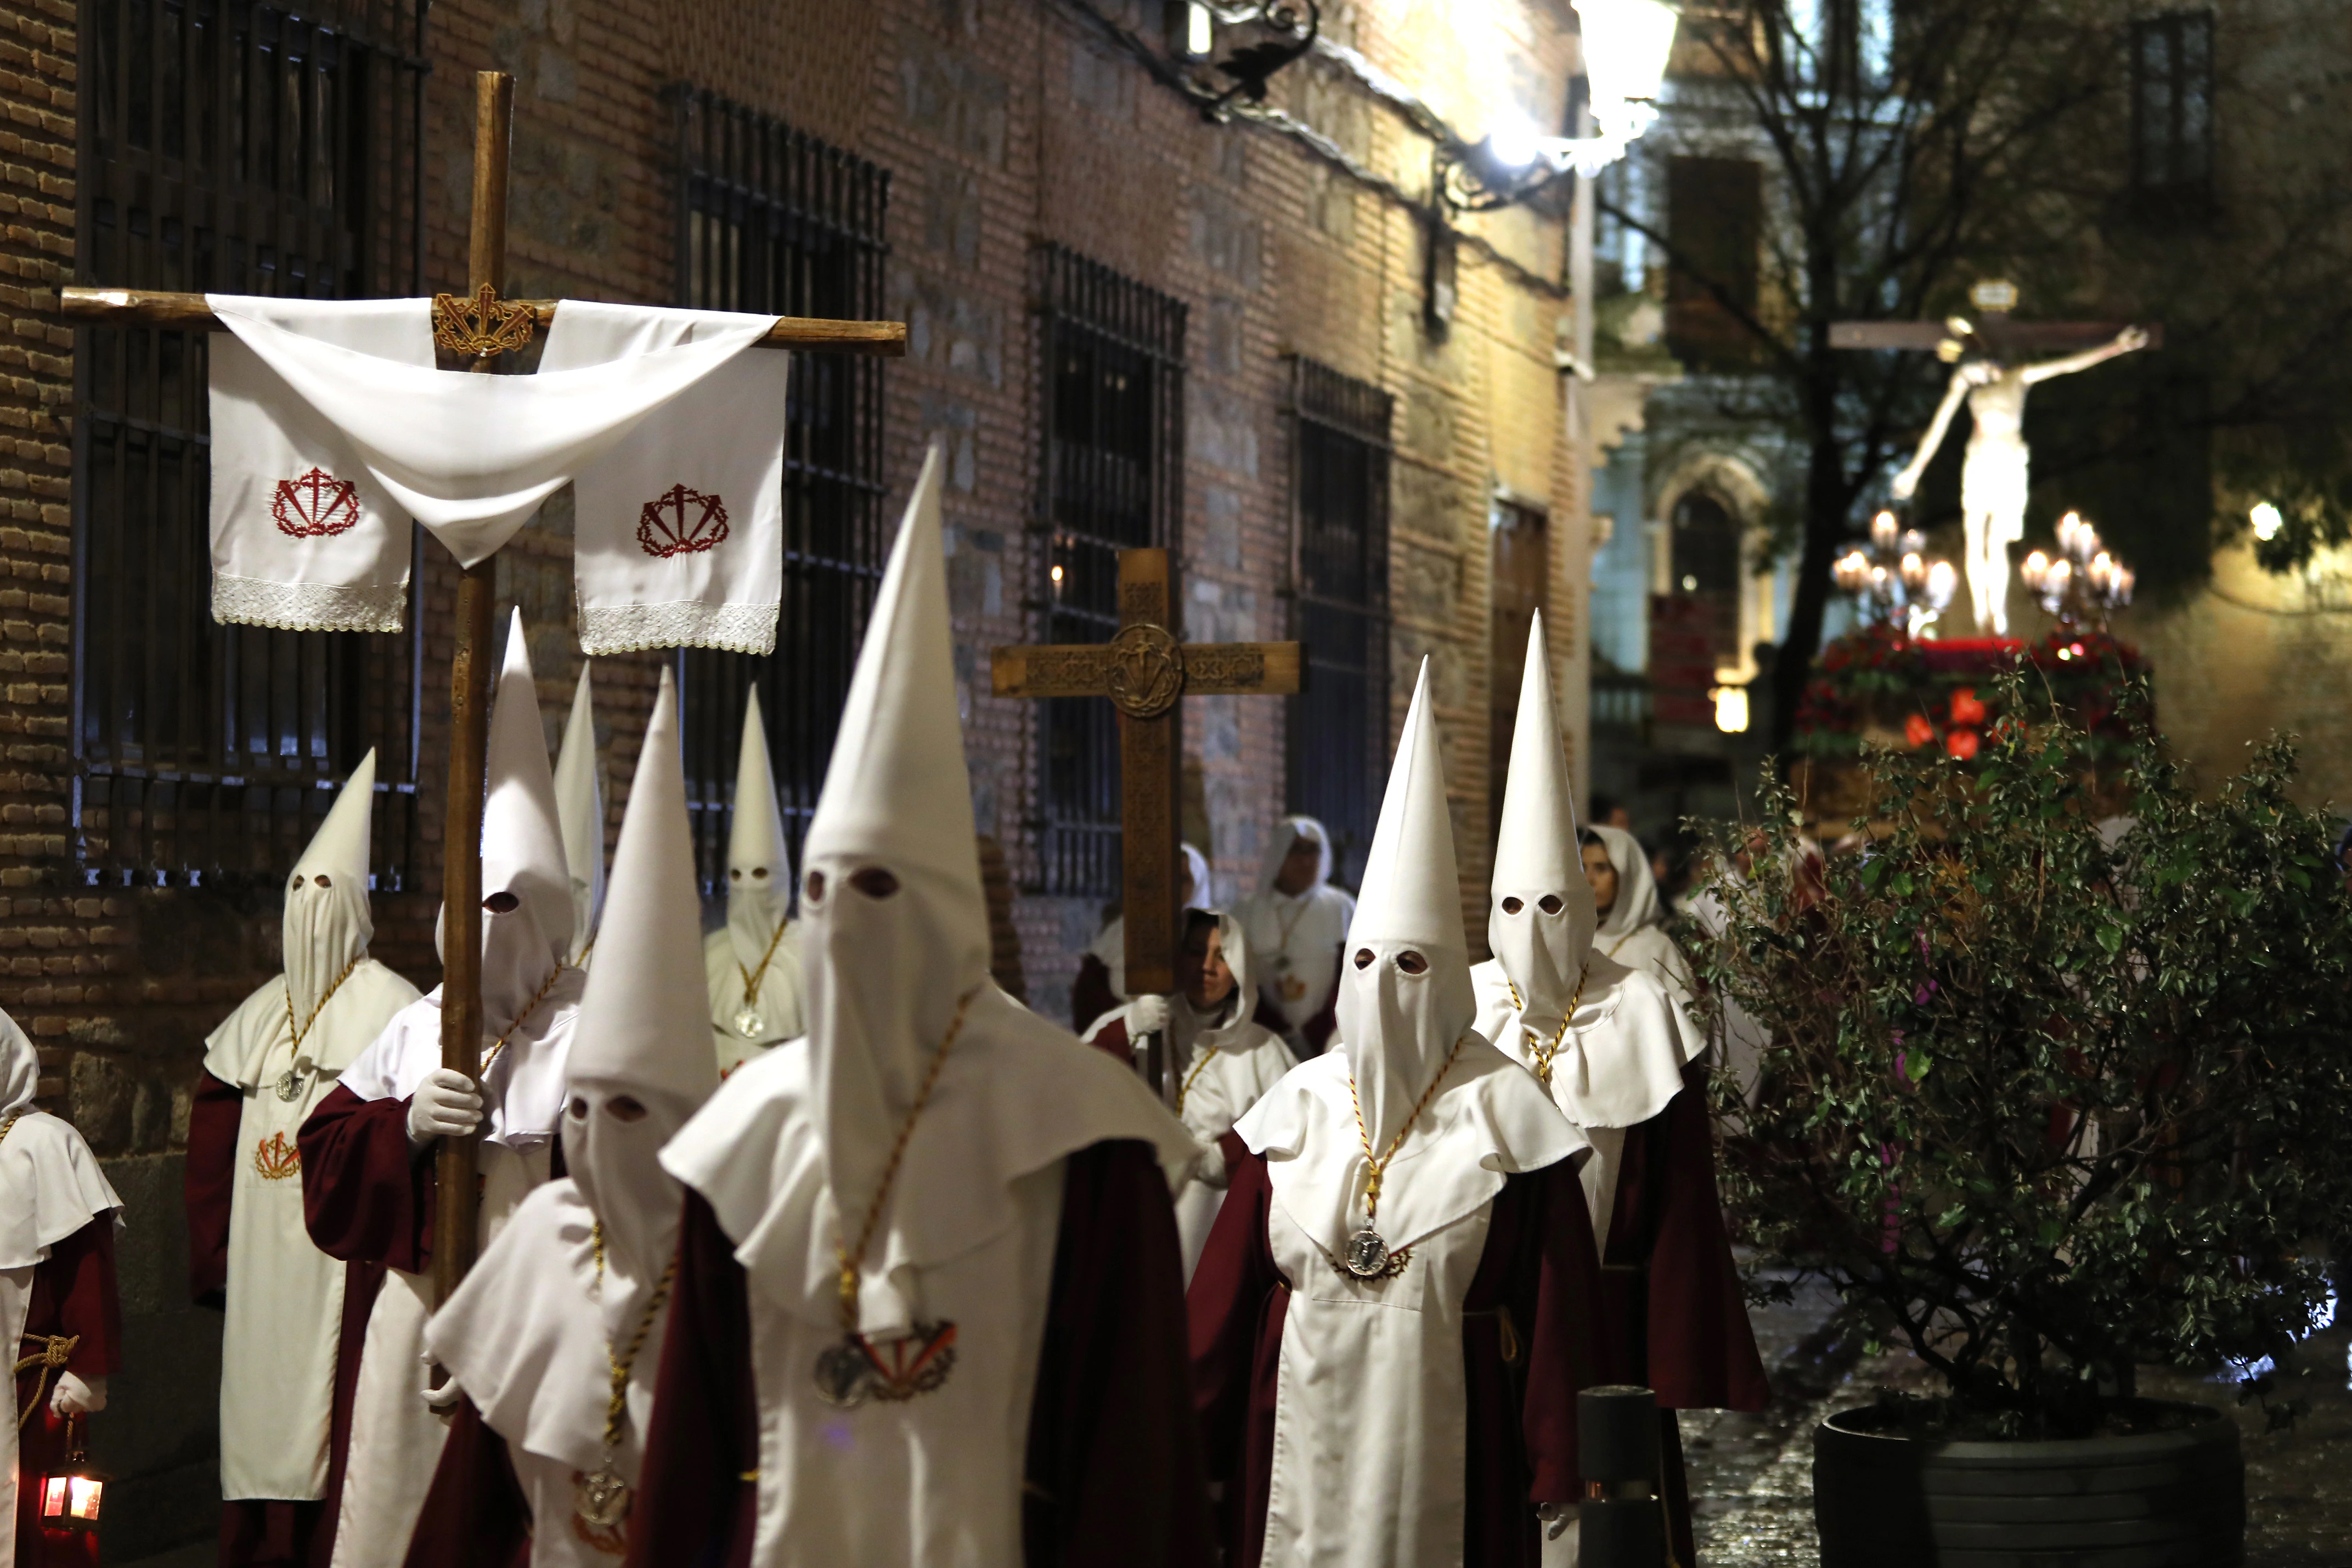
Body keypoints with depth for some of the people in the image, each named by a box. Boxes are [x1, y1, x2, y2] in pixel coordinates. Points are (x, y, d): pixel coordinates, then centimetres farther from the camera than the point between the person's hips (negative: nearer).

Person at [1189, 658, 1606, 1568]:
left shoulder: (1500, 1108, -3)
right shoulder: (1303, 1102, 5)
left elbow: (1556, 1297, -4)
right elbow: (1230, 1280, 6)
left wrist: (1557, 1461, -6)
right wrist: (1192, 1430, 2)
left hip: (1445, 1417, -3)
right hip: (1305, 1415, 3)